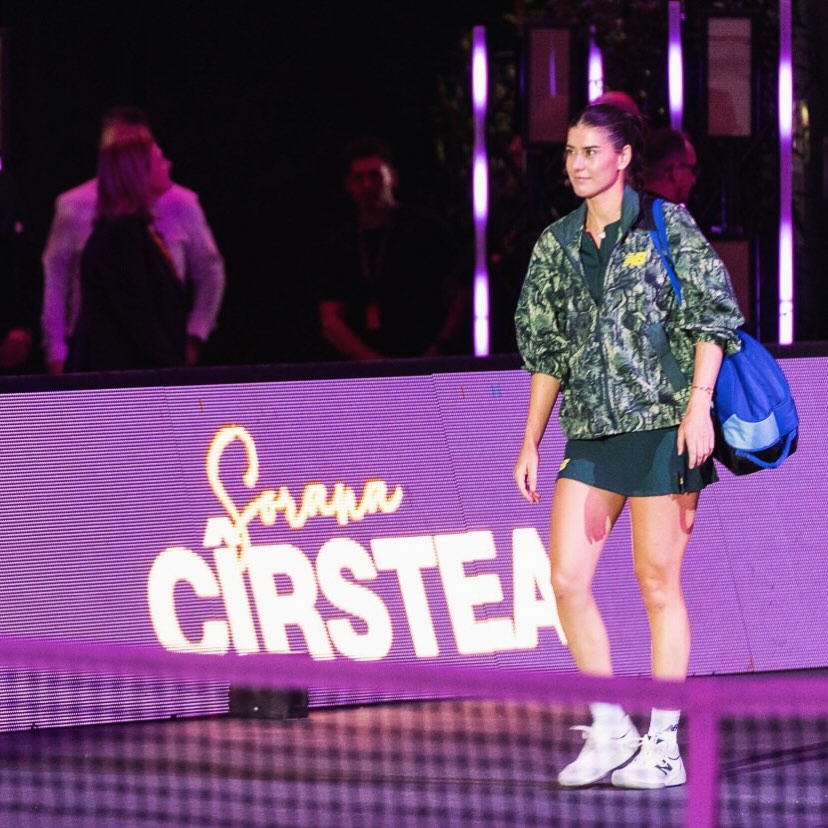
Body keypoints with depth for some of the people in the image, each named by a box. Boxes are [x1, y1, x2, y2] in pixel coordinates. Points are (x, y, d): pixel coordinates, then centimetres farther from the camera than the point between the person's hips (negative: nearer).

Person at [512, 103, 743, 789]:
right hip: (591, 432, 5)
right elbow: (546, 351, 17)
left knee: (658, 582, -2)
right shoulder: (558, 244, 13)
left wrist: (699, 403, -15)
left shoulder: (667, 227, -1)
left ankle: (663, 744, 4)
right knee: (567, 578, -4)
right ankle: (610, 730, 6)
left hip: (663, 423, -5)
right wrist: (530, 443, 14)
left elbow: (713, 316, -4)